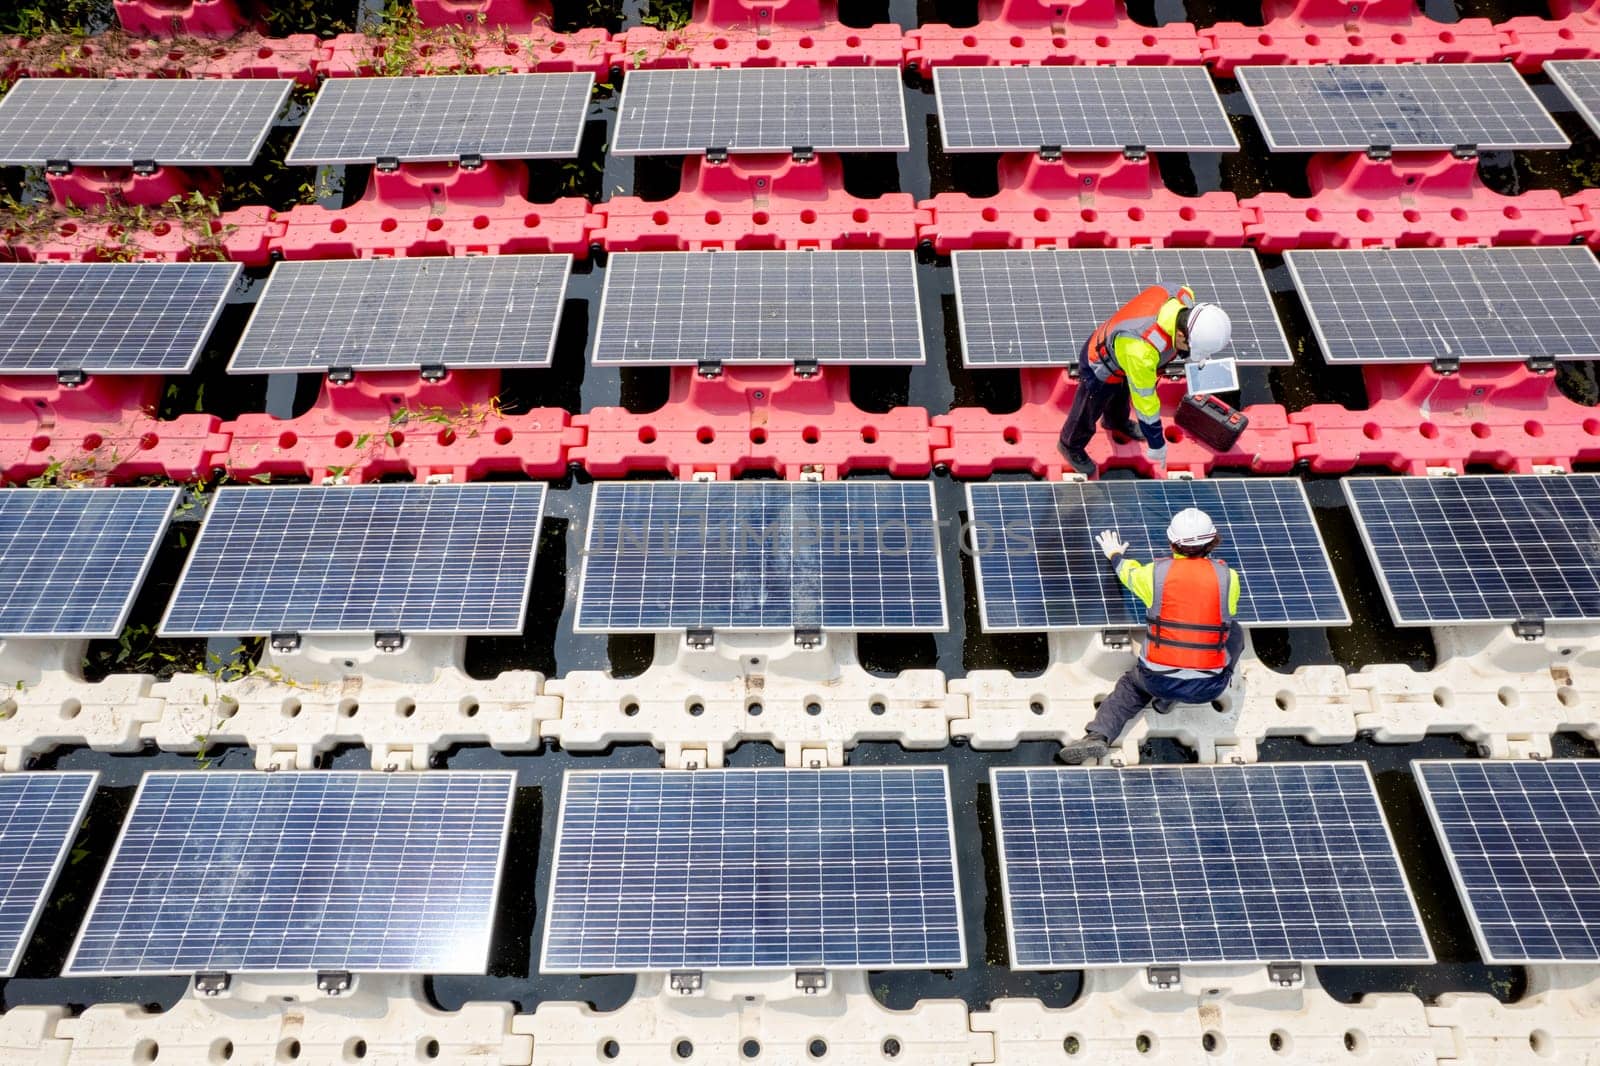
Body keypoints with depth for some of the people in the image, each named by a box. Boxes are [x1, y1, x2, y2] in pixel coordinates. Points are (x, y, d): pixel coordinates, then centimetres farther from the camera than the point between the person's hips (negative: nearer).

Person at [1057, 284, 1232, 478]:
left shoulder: (1183, 297, -30)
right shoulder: (1141, 351, -48)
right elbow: (1145, 401, -33)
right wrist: (1157, 447, -20)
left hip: (1119, 351, 7)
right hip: (1100, 369, -7)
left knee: (1121, 397, 36)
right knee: (1088, 415, 21)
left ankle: (1116, 421, 67)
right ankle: (1071, 446, 51)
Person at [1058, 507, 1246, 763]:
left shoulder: (1155, 573, -5)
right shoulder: (1228, 577, -4)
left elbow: (1129, 572, 20)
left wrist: (1116, 556, 43)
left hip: (1159, 681, 1)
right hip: (1209, 688, -1)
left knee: (1131, 686, 34)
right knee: (1234, 632, 24)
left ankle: (1099, 734, 10)